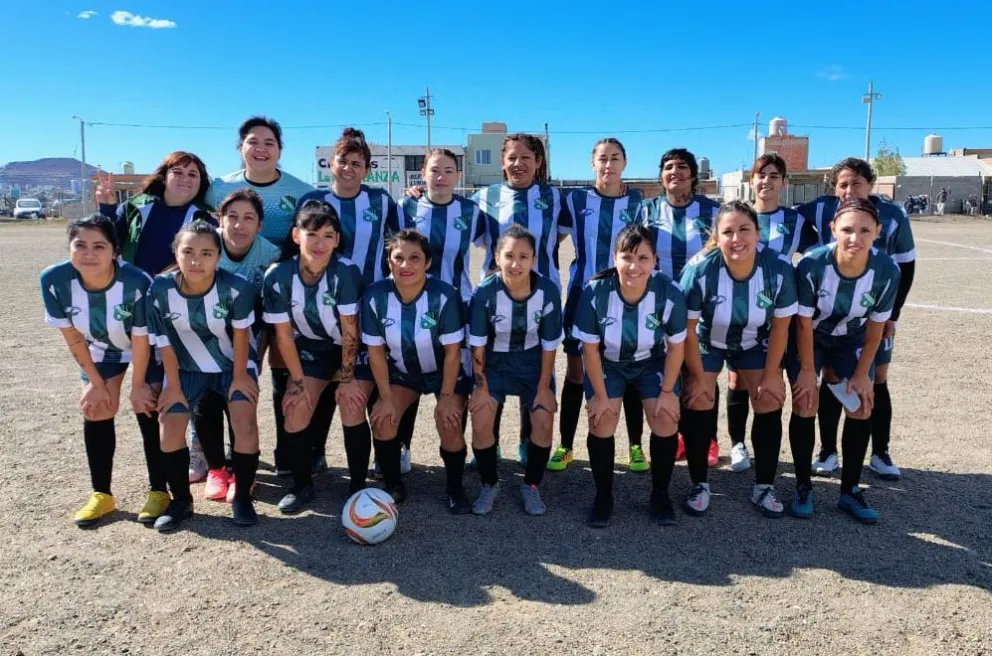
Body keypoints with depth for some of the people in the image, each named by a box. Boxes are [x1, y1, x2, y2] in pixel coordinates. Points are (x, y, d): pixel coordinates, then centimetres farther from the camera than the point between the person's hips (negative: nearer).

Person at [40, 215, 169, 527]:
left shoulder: (137, 282, -39)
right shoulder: (54, 280, -28)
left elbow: (140, 341, -24)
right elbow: (73, 338, -14)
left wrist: (138, 385, -12)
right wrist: (97, 383, -7)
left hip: (148, 349, -3)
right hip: (100, 349, 4)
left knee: (147, 410, -8)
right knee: (95, 411, 0)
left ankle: (158, 491, 5)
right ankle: (101, 494, 13)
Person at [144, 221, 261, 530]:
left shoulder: (236, 287, -31)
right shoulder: (160, 290, -25)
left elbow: (240, 334, -16)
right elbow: (165, 343, -13)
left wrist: (239, 376, -8)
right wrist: (173, 386, -6)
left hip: (234, 364, -2)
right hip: (187, 367, 2)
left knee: (245, 425, -15)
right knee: (170, 427, -4)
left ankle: (242, 497, 6)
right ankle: (181, 500, 17)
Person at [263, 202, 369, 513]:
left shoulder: (346, 272, -28)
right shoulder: (278, 276, -20)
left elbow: (349, 331, -22)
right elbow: (283, 334, -12)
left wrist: (347, 379, -17)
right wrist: (298, 381, -10)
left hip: (351, 350, -2)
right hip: (310, 350, 3)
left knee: (352, 406, -18)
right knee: (295, 407, -8)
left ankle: (358, 486, -1)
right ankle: (302, 486, 12)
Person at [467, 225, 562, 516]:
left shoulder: (548, 291, -21)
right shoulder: (485, 292, -24)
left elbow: (549, 344, -11)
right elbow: (477, 343, -14)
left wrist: (544, 388, -9)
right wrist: (481, 386, -13)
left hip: (532, 361, 1)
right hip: (494, 361, -1)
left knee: (544, 421, -13)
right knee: (480, 421, -15)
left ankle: (531, 486, 12)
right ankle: (489, 485, 11)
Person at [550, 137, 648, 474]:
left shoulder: (638, 201, 3)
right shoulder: (575, 199, 2)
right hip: (583, 294, 0)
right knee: (575, 371, 4)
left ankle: (635, 446, 17)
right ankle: (565, 446, 15)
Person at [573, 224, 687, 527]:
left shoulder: (669, 293, -28)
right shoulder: (595, 292, -31)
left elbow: (676, 346, -12)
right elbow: (590, 349, -18)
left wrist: (667, 391, -8)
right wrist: (600, 395, -12)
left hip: (652, 362, 1)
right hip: (607, 363, -1)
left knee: (666, 422, -10)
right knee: (601, 423, -12)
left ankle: (660, 494, 14)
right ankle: (603, 496, 10)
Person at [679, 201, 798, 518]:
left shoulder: (779, 268, -28)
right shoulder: (699, 270, -34)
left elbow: (780, 326, -14)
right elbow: (688, 329, -21)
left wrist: (771, 374, -9)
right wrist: (697, 377, -14)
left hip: (754, 344, 2)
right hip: (706, 343, -1)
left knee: (770, 404, -3)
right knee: (698, 405, -7)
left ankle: (764, 487, 14)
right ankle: (699, 485, 11)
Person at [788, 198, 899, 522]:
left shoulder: (887, 271, -26)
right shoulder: (812, 265, -33)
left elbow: (875, 326, -12)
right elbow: (804, 322, -20)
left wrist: (862, 373, -6)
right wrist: (808, 370, -13)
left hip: (852, 341, 3)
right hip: (810, 339, -2)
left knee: (861, 408, -1)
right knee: (805, 405, -8)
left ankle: (850, 491, 14)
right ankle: (803, 487, 8)